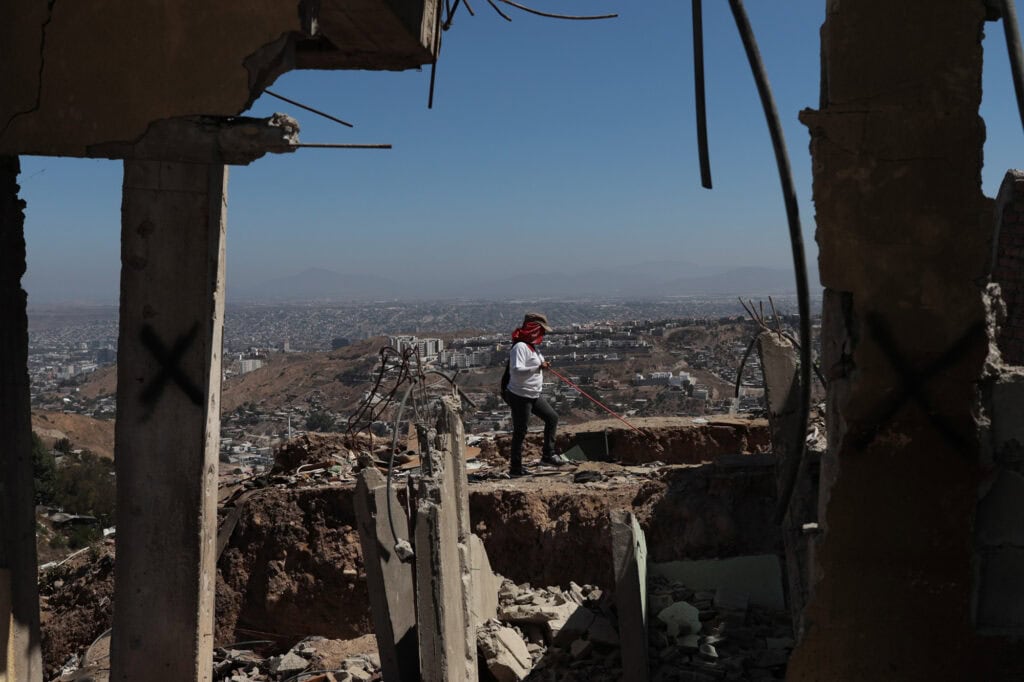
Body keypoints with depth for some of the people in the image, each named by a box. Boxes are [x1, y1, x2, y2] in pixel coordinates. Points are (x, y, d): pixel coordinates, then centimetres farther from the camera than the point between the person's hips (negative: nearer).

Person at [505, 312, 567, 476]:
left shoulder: (532, 346, 12)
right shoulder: (520, 347, -21)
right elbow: (516, 370, -31)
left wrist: (542, 365, 9)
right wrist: (538, 367, -28)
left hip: (534, 395, 10)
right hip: (520, 396, -10)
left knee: (552, 417, 14)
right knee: (520, 432, -2)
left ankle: (548, 454, 21)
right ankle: (515, 468, 8)